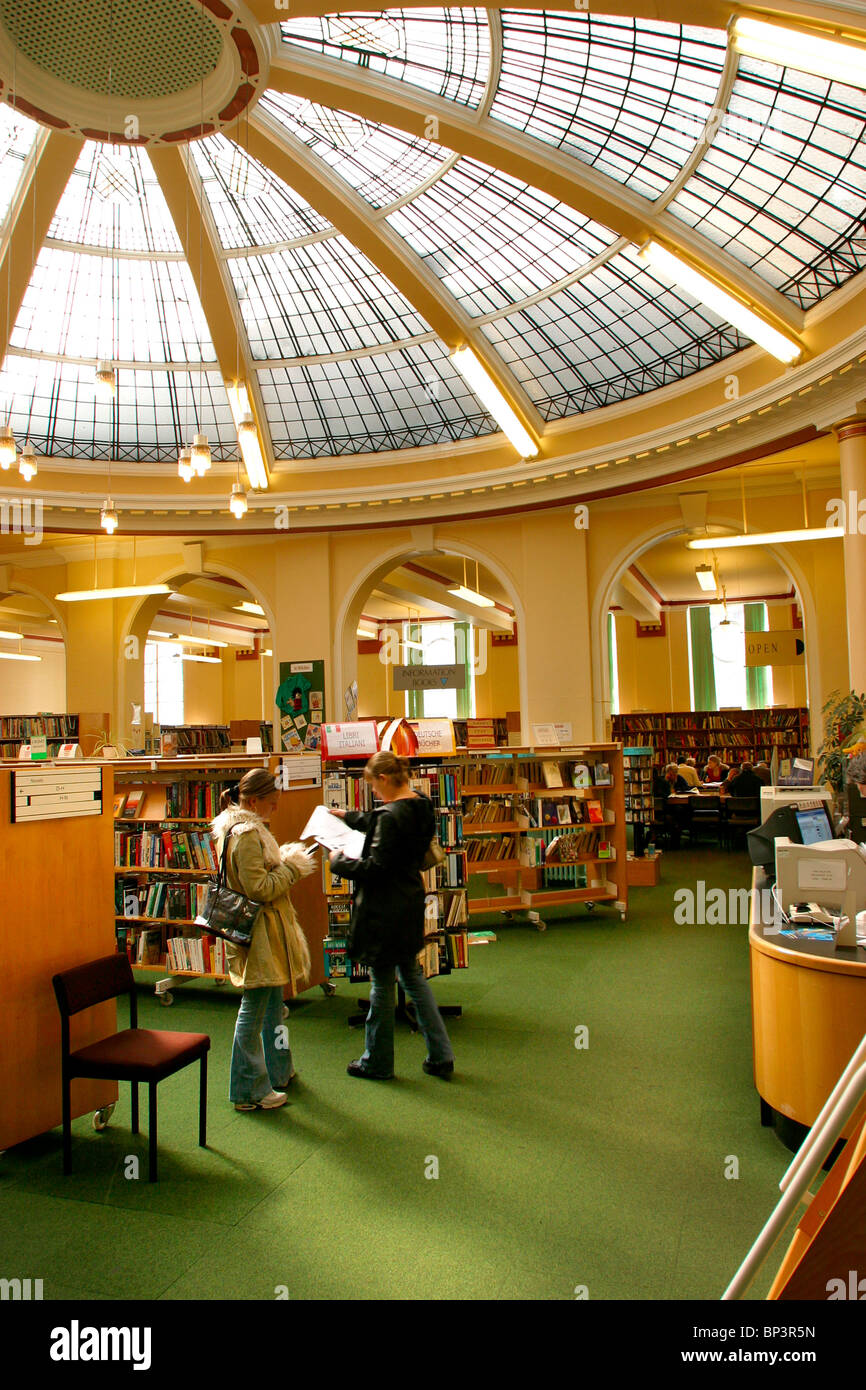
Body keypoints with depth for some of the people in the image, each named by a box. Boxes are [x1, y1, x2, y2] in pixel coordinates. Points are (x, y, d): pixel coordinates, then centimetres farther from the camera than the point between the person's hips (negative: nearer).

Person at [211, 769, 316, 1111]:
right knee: (253, 1008, 0)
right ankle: (249, 1090, 11)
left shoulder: (240, 826, 10)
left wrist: (284, 862, 7)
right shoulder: (247, 835, -23)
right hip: (259, 933, -11)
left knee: (272, 1001, 22)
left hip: (265, 931, 11)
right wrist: (291, 867, -13)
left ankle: (277, 1071, 37)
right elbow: (259, 888, -24)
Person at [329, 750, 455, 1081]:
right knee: (412, 976, 19)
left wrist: (340, 863, -8)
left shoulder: (391, 815, -23)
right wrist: (349, 817, 32)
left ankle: (377, 1063, 22)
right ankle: (440, 1055, 21)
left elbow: (376, 867, -23)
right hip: (410, 905, 9)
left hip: (384, 912, -9)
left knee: (381, 984, 6)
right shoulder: (420, 807, 5)